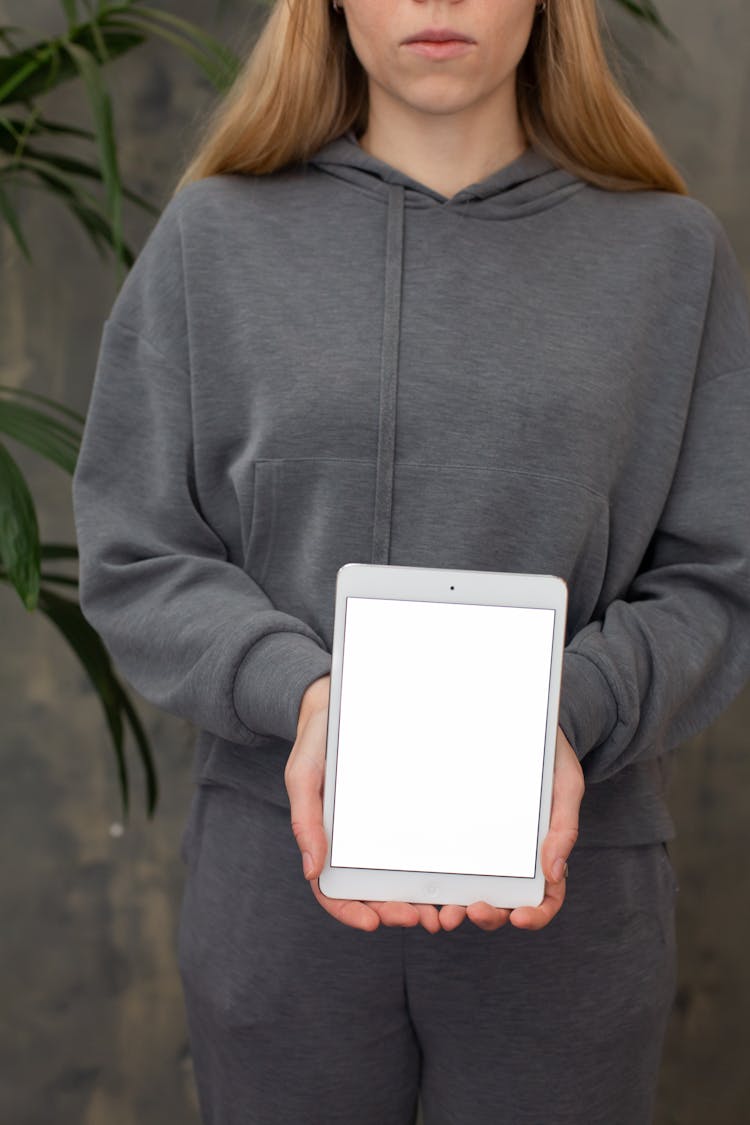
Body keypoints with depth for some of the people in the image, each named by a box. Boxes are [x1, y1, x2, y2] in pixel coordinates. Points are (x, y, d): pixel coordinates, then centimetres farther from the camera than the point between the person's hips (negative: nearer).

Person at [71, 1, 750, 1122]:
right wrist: (301, 690, -17)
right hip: (279, 875, 0)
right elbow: (131, 558, 1)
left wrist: (568, 712, -18)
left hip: (571, 886, 0)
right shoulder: (216, 234, 3)